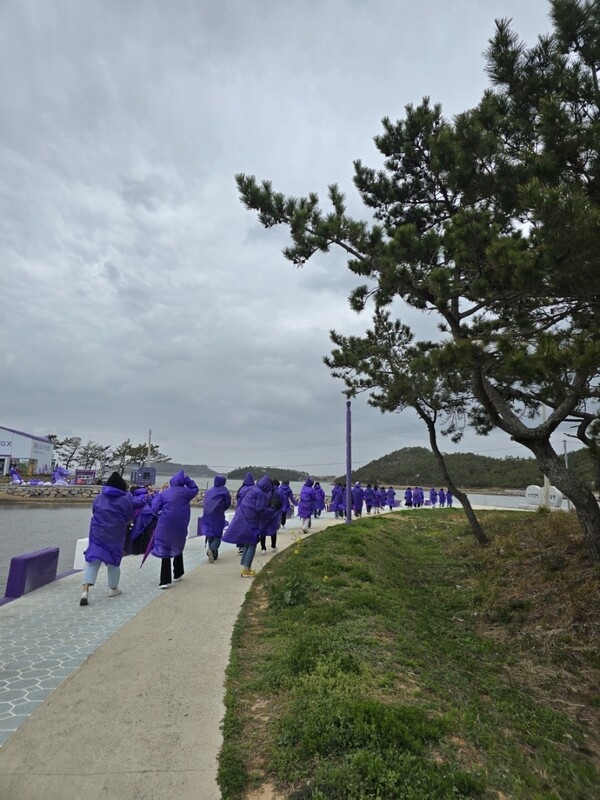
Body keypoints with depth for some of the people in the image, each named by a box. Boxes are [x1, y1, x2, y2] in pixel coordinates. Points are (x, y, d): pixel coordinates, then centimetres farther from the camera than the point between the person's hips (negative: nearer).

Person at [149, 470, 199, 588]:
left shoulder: (163, 494, 2)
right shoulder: (184, 492, 1)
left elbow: (155, 508, -1)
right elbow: (195, 489, 19)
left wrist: (159, 494, 15)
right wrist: (186, 479, 16)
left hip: (165, 525, -1)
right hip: (180, 526, 1)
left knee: (165, 550, 2)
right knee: (178, 548, 23)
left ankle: (165, 580, -4)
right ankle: (177, 574, 34)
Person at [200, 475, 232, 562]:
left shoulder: (208, 490, 9)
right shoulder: (224, 490, -3)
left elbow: (205, 503, 13)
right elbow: (228, 504, 1)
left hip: (207, 515, 4)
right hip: (218, 516, -4)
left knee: (210, 535, 13)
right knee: (217, 535, 2)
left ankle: (213, 555, 13)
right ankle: (212, 549, -24)